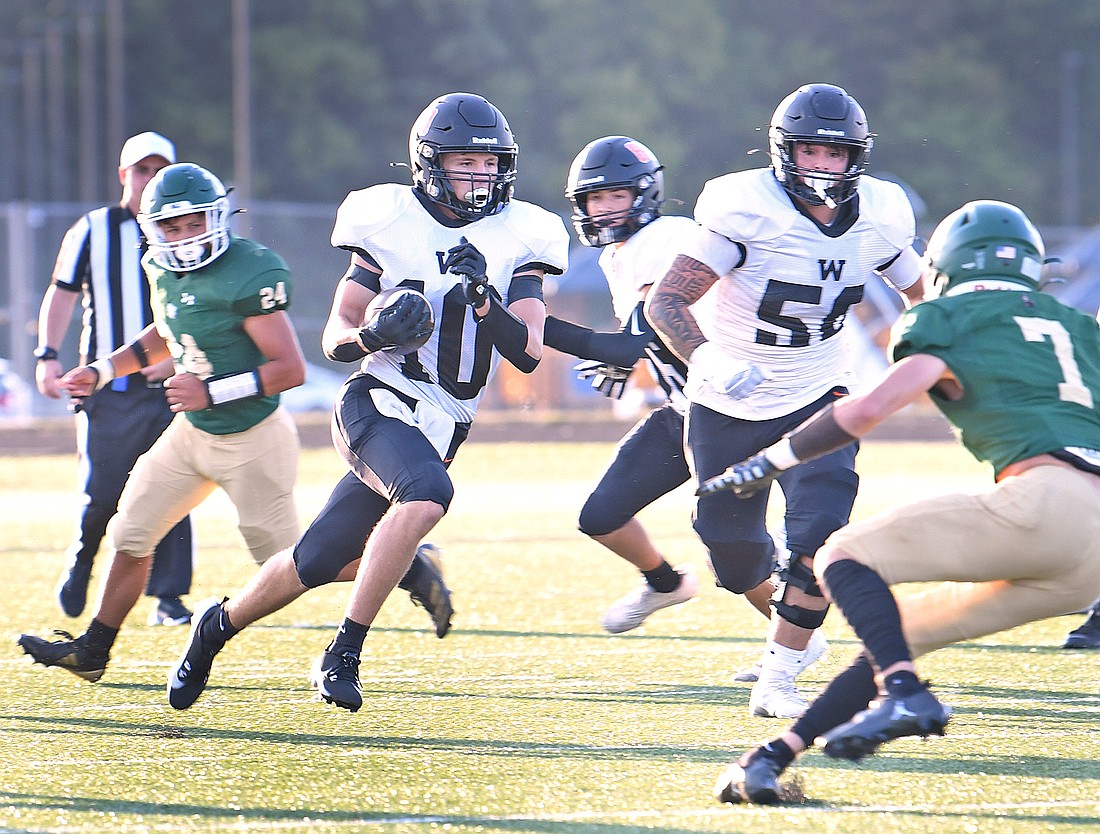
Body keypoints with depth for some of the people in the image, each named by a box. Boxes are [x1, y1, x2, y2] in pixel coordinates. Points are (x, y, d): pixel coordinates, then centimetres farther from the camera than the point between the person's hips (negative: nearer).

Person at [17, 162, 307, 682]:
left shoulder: (248, 274, -24)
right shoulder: (164, 270, 1)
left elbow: (291, 369, -25)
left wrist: (211, 391, -30)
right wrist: (101, 371, 13)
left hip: (251, 439, -8)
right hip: (191, 432, 8)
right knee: (130, 534, 11)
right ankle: (91, 653, 25)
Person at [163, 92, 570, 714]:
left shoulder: (517, 241, 4)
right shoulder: (393, 225, -1)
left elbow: (529, 354, -3)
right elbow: (335, 336, 4)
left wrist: (484, 299, -19)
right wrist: (371, 335, -19)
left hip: (440, 431, 4)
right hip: (378, 405, -4)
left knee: (319, 564, 7)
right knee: (427, 494, -34)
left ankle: (219, 624, 35)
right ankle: (345, 653, -24)